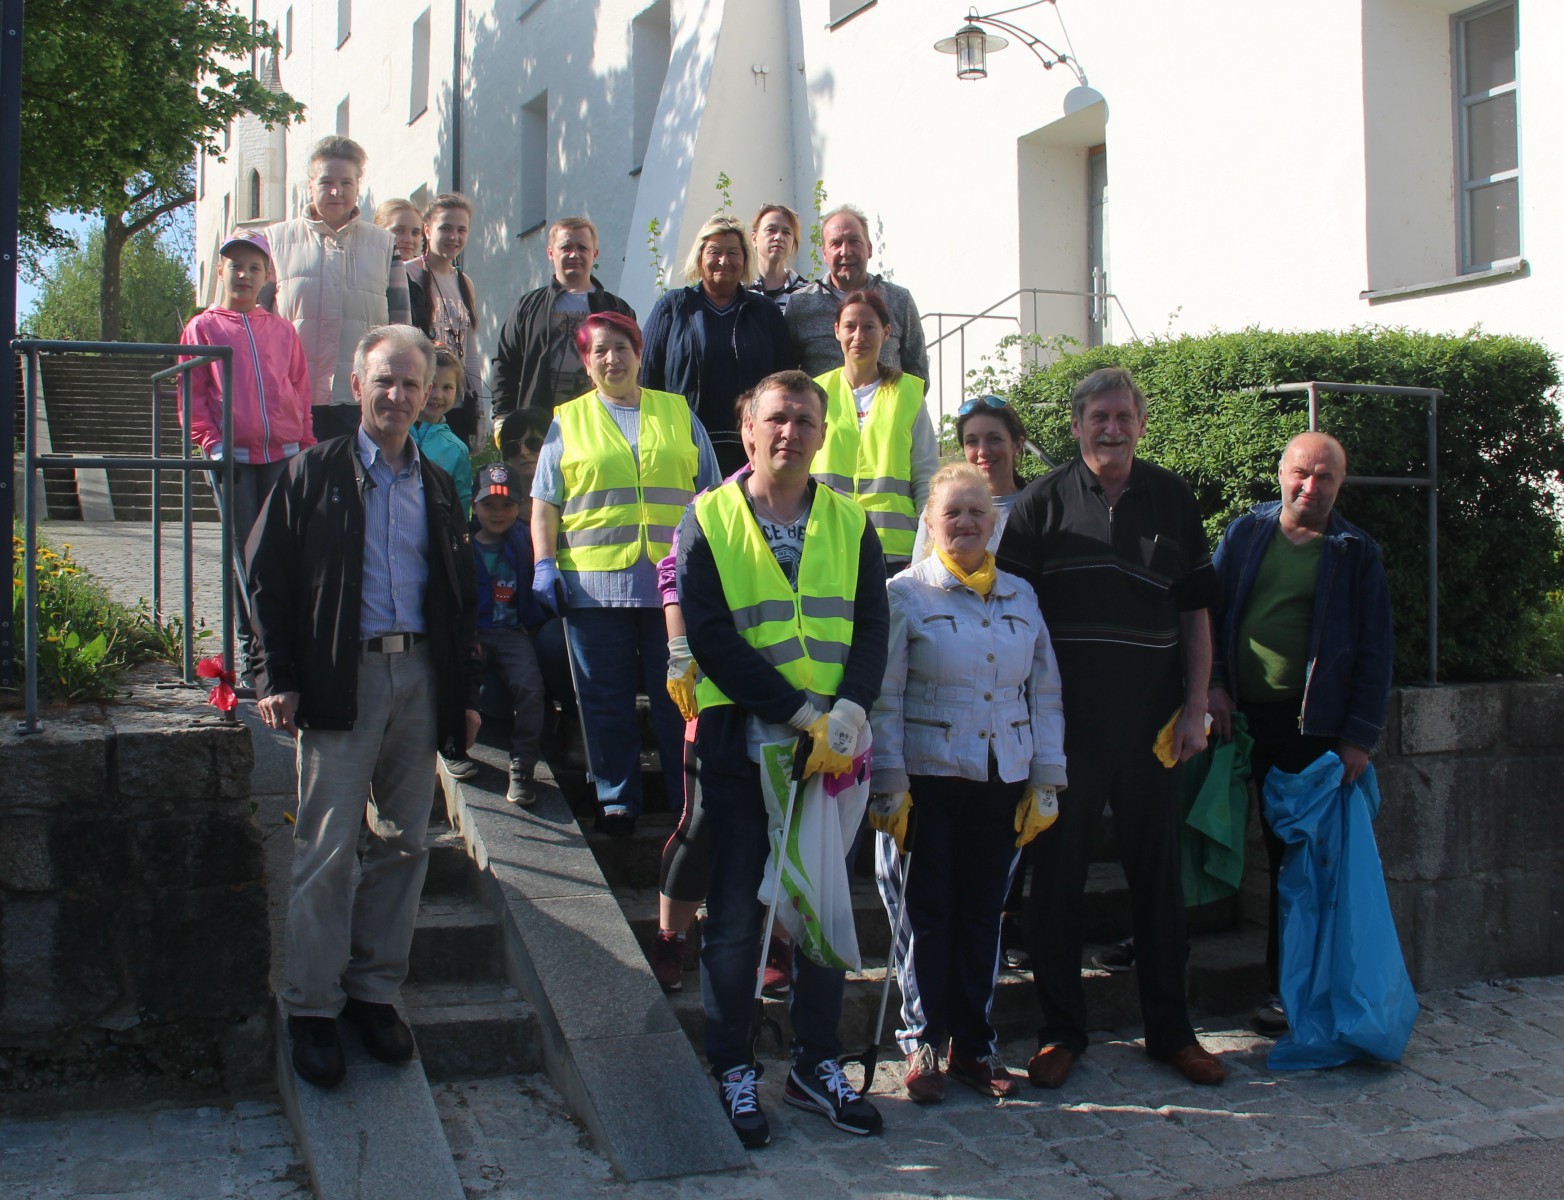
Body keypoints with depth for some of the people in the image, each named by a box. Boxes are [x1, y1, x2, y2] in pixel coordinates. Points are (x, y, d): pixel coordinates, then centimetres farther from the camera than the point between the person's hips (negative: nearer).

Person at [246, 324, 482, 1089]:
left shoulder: (437, 486, 16)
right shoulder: (315, 473, 4)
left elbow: (461, 595, 17)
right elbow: (267, 577, -1)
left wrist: (466, 690, 11)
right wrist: (276, 677, -9)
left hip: (420, 676, 4)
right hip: (341, 677, -4)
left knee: (402, 843, 8)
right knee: (328, 848, -4)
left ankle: (374, 988, 19)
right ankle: (311, 1005, 6)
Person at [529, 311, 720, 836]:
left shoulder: (680, 414, 14)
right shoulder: (567, 421, 13)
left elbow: (710, 495, 14)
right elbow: (545, 502, 9)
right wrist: (544, 562, -3)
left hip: (673, 581, 0)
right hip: (594, 582, 0)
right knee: (605, 699, 4)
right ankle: (616, 799, 15)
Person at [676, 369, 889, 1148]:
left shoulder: (849, 523, 8)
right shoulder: (709, 521, -2)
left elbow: (872, 626, 2)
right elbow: (711, 637, -10)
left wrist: (849, 711, -17)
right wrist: (801, 713, -17)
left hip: (831, 748, 3)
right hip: (741, 741, -3)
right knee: (736, 912, 5)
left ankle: (816, 1065, 24)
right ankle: (732, 1070, 18)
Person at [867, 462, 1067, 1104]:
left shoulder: (1020, 595, 10)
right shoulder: (906, 593, -2)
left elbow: (1045, 694, 13)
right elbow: (884, 697, -5)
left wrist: (1045, 783, 8)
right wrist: (888, 785, -10)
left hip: (1003, 781, 4)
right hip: (928, 779, -3)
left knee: (983, 914, 9)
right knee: (925, 915, 3)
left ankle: (974, 1041, 22)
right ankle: (923, 1043, 16)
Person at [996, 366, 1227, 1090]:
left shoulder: (1172, 500, 8)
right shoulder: (1045, 501, 1)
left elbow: (1196, 612, 11)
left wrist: (1196, 707, 3)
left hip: (1151, 723, 2)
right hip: (1065, 723, -2)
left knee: (1158, 874, 9)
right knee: (1057, 875, 4)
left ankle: (1170, 1030, 21)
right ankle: (1061, 1030, 16)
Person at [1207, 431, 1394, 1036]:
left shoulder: (1356, 554, 3)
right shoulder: (1244, 533, 8)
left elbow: (1375, 651, 2)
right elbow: (1207, 611, 11)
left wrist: (1360, 737, -5)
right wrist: (1213, 684, -2)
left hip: (1313, 725, -2)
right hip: (1242, 715, 2)